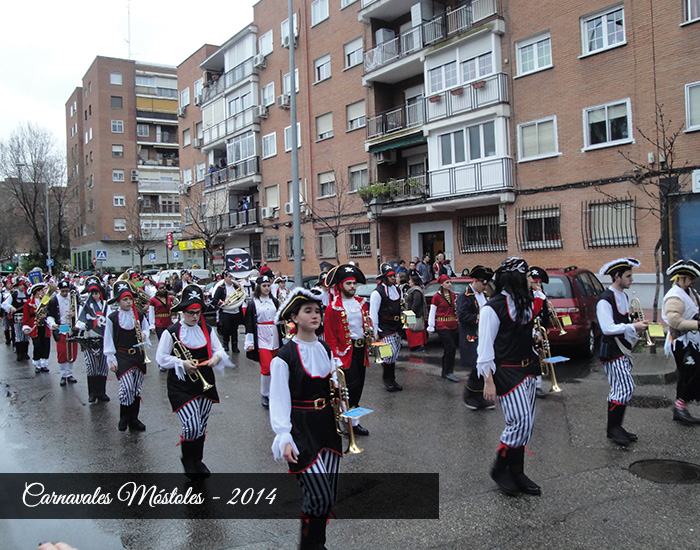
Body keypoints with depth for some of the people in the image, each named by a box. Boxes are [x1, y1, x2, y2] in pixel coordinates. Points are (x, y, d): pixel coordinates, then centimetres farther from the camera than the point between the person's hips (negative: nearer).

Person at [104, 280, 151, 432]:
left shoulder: (139, 315, 5)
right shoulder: (112, 318, -4)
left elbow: (146, 329, 19)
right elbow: (108, 340, -1)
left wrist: (144, 334, -5)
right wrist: (111, 360, -4)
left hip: (138, 355, 4)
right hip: (122, 357, -4)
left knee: (137, 389, 9)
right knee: (127, 387, -16)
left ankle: (133, 419, 22)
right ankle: (124, 417, 7)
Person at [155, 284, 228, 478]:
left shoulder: (207, 330, 6)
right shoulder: (171, 332, -7)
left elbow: (220, 351, 9)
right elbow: (161, 357, -5)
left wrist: (216, 357, -14)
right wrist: (182, 363, -18)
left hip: (205, 383, 5)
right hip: (181, 386, -5)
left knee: (201, 426, 15)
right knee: (192, 426, -13)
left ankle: (197, 460, 35)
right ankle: (187, 460, 15)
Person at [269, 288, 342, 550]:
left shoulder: (325, 350, 8)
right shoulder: (285, 357, -13)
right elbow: (279, 401, -14)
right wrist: (284, 439, -19)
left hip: (327, 425, 7)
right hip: (301, 429, -6)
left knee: (329, 495, 11)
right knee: (320, 496, -8)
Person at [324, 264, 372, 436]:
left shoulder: (361, 303, 10)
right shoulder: (334, 307, -9)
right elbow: (330, 335, -10)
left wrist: (369, 329, 0)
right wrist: (335, 358, -14)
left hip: (361, 348, 7)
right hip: (346, 350, -7)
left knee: (359, 385, 10)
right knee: (353, 385, -12)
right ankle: (352, 423, 0)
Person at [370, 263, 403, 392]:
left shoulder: (397, 289, 12)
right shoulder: (377, 293, -12)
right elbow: (373, 313, -12)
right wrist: (375, 332, -14)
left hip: (396, 328, 7)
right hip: (384, 328, -7)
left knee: (394, 355, 12)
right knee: (390, 353, -12)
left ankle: (391, 379, 23)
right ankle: (387, 379, 5)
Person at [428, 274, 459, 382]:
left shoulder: (452, 294, 11)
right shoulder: (437, 296, -5)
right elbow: (432, 312, -4)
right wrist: (431, 327, -6)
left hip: (453, 325, 6)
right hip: (442, 326, -6)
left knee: (447, 349, 9)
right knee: (451, 347, -13)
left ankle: (445, 373, 18)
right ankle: (449, 372, -4)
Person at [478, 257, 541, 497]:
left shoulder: (525, 304, 11)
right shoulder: (493, 308, -14)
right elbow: (486, 347, -14)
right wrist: (488, 381, -16)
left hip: (526, 370, 8)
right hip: (506, 372, -8)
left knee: (524, 424, 11)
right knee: (520, 422, -10)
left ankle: (516, 473, 23)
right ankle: (500, 469, 9)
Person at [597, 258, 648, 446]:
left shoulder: (623, 296, 14)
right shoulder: (605, 300, -17)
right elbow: (608, 328, -24)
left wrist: (636, 324, 5)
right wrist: (633, 326, -20)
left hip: (623, 350, 10)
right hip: (612, 352, -9)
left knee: (620, 390, 13)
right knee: (625, 389, -10)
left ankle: (616, 428, 22)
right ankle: (613, 429, 2)